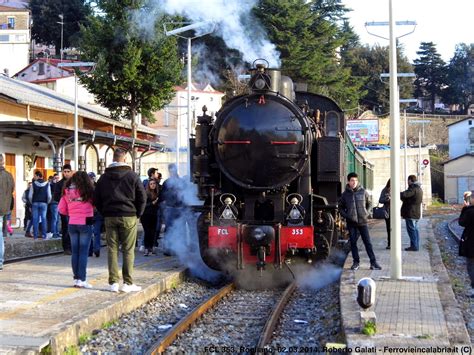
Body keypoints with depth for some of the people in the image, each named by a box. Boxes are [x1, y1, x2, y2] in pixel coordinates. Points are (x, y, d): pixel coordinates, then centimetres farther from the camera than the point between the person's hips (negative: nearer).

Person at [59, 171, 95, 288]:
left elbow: (61, 209, 5)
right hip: (85, 224, -4)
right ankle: (81, 280, -4)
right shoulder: (87, 191, -9)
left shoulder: (67, 191, 3)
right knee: (83, 252, -2)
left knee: (75, 252, 10)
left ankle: (76, 278, 13)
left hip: (72, 224, 4)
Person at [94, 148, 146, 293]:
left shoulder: (104, 177, 8)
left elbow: (96, 199, 10)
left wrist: (104, 213, 14)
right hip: (128, 217, -3)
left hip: (110, 217, 3)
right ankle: (128, 283, 0)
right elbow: (142, 197, -4)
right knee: (128, 250, 1)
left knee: (112, 249, 6)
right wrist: (138, 213, 6)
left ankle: (113, 282, 3)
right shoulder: (132, 176, -3)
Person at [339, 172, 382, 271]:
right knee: (353, 242, 4)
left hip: (362, 221, -1)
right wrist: (345, 215, -1)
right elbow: (341, 207, 12)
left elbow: (368, 203, 14)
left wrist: (366, 213, 2)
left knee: (368, 242, 0)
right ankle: (356, 262, 14)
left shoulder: (363, 192, 0)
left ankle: (373, 262, 3)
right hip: (351, 222, 1)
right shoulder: (345, 194, 1)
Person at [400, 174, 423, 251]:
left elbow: (404, 195, -27)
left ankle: (414, 246, -7)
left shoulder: (413, 189, -17)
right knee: (415, 229, 13)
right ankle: (416, 246, 16)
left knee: (411, 229, -7)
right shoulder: (419, 189, 16)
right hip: (416, 213, 10)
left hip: (410, 213, -10)